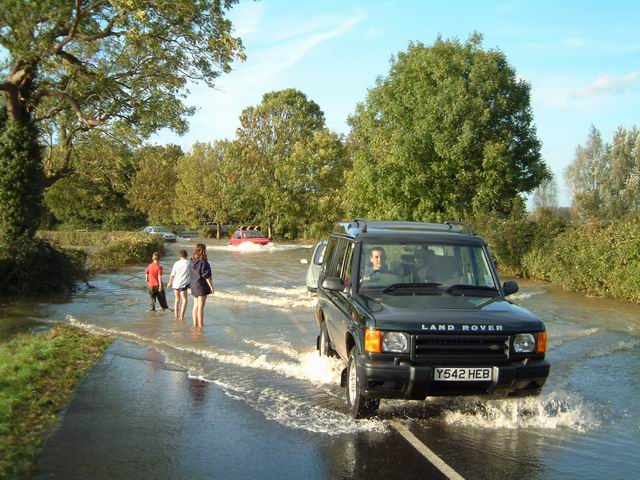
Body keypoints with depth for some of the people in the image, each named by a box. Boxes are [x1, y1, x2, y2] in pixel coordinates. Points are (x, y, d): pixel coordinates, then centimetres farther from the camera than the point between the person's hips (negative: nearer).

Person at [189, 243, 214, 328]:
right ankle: (200, 324, 5)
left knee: (195, 306, 15)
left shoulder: (191, 262, 3)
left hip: (194, 286, 7)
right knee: (200, 307, -1)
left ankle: (195, 324, 21)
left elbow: (191, 275, 11)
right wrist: (211, 287, -9)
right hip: (202, 286, -7)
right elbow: (207, 277, -17)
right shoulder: (203, 262, -18)